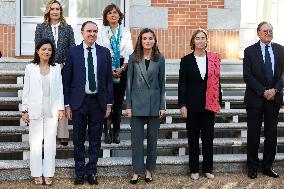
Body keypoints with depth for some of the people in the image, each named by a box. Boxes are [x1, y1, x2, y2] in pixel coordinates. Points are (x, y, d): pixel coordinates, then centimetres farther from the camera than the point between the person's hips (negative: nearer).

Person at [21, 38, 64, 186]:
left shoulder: (56, 68, 7)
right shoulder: (30, 68, 3)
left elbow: (60, 90, 7)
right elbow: (26, 90, 3)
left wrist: (61, 108, 1)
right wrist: (24, 110, 0)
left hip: (52, 111, 1)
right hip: (35, 111, -1)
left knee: (50, 142, 3)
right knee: (35, 142, 3)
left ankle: (48, 174, 11)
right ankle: (36, 174, 12)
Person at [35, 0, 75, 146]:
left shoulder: (67, 28, 9)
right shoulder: (41, 28, 8)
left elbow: (72, 49, 6)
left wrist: (64, 64, -6)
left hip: (63, 69, 0)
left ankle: (63, 134, 2)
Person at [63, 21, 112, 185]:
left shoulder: (104, 52, 5)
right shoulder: (73, 52, 0)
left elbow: (109, 79, 7)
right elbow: (67, 80, 1)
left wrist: (109, 103, 3)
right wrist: (67, 104, -3)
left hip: (98, 101, 1)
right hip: (79, 101, -1)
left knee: (95, 140, 8)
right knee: (79, 140, 8)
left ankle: (92, 173, 20)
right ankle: (79, 173, 20)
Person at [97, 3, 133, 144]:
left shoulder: (126, 32, 11)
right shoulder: (101, 32, 5)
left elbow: (129, 52, 6)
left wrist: (122, 68, -6)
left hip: (122, 68, 2)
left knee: (119, 101, 3)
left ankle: (116, 133, 9)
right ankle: (107, 132, 2)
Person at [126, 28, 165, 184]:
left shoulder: (159, 59, 2)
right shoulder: (133, 58, 1)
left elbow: (162, 83, 5)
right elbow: (129, 82, 2)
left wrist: (162, 106, 0)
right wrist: (128, 105, -2)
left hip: (154, 104, 1)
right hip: (137, 104, 0)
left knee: (152, 138, 8)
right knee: (136, 139, 3)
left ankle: (149, 170, 21)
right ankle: (137, 171, 14)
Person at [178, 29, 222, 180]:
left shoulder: (214, 59, 3)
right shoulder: (186, 60, 0)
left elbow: (217, 81, 6)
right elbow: (182, 84, -1)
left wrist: (218, 102, 4)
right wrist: (182, 105, -6)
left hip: (209, 104, 1)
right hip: (192, 104, -1)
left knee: (208, 138, 6)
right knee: (193, 138, 7)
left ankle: (207, 169, 18)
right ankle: (194, 170, 17)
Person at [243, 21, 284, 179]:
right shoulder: (250, 51, -2)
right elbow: (247, 76, -7)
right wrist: (263, 92, -14)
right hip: (255, 99, -3)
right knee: (253, 135, 5)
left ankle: (268, 167, 21)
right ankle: (252, 167, 17)